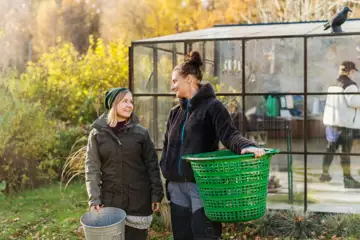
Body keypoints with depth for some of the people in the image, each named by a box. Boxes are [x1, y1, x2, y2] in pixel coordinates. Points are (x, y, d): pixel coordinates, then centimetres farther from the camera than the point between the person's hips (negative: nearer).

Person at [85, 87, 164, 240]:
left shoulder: (140, 132, 2)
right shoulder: (98, 133, 1)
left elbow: (152, 164, 3)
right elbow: (92, 167, -1)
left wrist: (156, 193, -2)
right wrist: (94, 198, -8)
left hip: (138, 199, 0)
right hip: (110, 199, 0)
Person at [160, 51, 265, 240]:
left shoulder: (212, 106, -5)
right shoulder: (175, 113, 15)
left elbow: (228, 134, -18)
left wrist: (245, 146, -39)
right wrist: (166, 171, 5)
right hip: (177, 186, 7)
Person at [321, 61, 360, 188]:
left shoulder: (334, 85, 14)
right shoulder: (350, 85, -12)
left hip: (331, 121, 8)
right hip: (344, 122, -8)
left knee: (331, 148, 17)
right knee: (346, 151, -5)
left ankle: (325, 173, 25)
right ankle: (347, 179, -3)